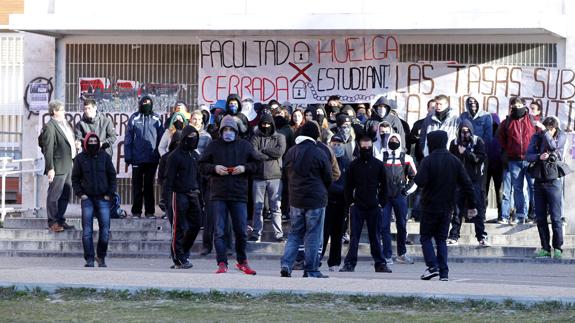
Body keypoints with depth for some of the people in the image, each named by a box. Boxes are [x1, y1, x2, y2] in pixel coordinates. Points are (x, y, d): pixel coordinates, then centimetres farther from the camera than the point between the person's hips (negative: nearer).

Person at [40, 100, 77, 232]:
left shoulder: (65, 124, 13)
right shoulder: (50, 127, -14)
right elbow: (48, 150, -17)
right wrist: (50, 168, -20)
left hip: (68, 166, 9)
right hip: (58, 167, -9)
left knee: (66, 195, 16)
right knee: (54, 196, -1)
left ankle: (60, 220, 26)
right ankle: (52, 223, 6)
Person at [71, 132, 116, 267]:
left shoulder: (104, 156, 5)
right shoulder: (80, 158, 4)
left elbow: (112, 176, 8)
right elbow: (75, 178, 9)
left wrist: (110, 194, 0)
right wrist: (80, 193, -3)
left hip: (103, 198, 0)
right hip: (87, 198, 0)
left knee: (105, 230, -2)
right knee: (87, 231, -3)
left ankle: (101, 257, 13)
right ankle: (89, 259, 1)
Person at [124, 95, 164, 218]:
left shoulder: (156, 119, 3)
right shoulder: (134, 118, 0)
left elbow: (161, 138, 6)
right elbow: (128, 139, 0)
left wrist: (161, 155, 1)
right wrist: (128, 156, -5)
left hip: (152, 159, 1)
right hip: (137, 158, -1)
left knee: (149, 186, 7)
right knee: (137, 186, 5)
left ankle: (150, 211, 11)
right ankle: (136, 211, 10)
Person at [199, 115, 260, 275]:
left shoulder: (245, 146, 7)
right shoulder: (214, 146, 6)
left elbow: (256, 164, 11)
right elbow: (202, 165, 8)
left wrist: (244, 168, -7)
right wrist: (214, 168, -11)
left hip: (239, 195, 1)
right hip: (218, 195, 0)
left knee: (241, 230, 6)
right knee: (219, 231, -2)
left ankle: (242, 261, 22)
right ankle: (222, 264, 1)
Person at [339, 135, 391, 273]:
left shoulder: (378, 165, 4)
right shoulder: (354, 165, 3)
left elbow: (384, 185, 7)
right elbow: (348, 186, 6)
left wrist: (381, 202, 0)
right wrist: (350, 202, -2)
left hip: (374, 206, 0)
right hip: (357, 205, 0)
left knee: (375, 236, 6)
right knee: (354, 236, -1)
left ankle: (380, 263, 10)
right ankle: (350, 263, 0)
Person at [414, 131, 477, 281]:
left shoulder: (428, 161, -12)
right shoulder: (455, 161, 4)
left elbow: (420, 181, -23)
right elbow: (467, 184, 5)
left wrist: (417, 175, 1)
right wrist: (472, 205, 9)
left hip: (430, 207, -5)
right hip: (447, 207, 5)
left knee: (426, 237, 7)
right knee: (441, 239, 11)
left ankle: (432, 266, -10)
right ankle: (444, 272, 3)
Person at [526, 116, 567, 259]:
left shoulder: (561, 135, -1)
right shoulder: (537, 137, 5)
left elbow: (553, 146, -20)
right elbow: (528, 156, -3)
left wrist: (544, 131, -14)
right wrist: (539, 156, -21)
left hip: (553, 181, -3)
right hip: (539, 181, 3)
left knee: (556, 217, -6)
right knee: (540, 217, 5)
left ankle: (557, 248, 2)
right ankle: (545, 248, 12)